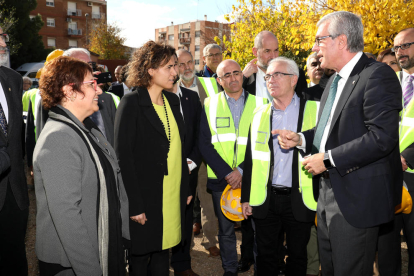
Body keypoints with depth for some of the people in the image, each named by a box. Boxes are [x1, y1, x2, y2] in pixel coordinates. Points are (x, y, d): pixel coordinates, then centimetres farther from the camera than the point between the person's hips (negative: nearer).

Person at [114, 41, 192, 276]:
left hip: (174, 195, 6)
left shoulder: (173, 100, 8)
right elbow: (124, 155, -14)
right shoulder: (132, 103, -12)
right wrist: (135, 205, -16)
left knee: (163, 252, 18)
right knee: (140, 256, 11)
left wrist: (187, 188, 11)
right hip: (146, 197, -5)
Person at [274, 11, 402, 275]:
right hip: (328, 193, 9)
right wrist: (300, 138, 4)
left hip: (356, 198, -9)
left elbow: (382, 137, -25)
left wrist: (328, 159, -20)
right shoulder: (335, 80, 15)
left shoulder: (378, 75, -15)